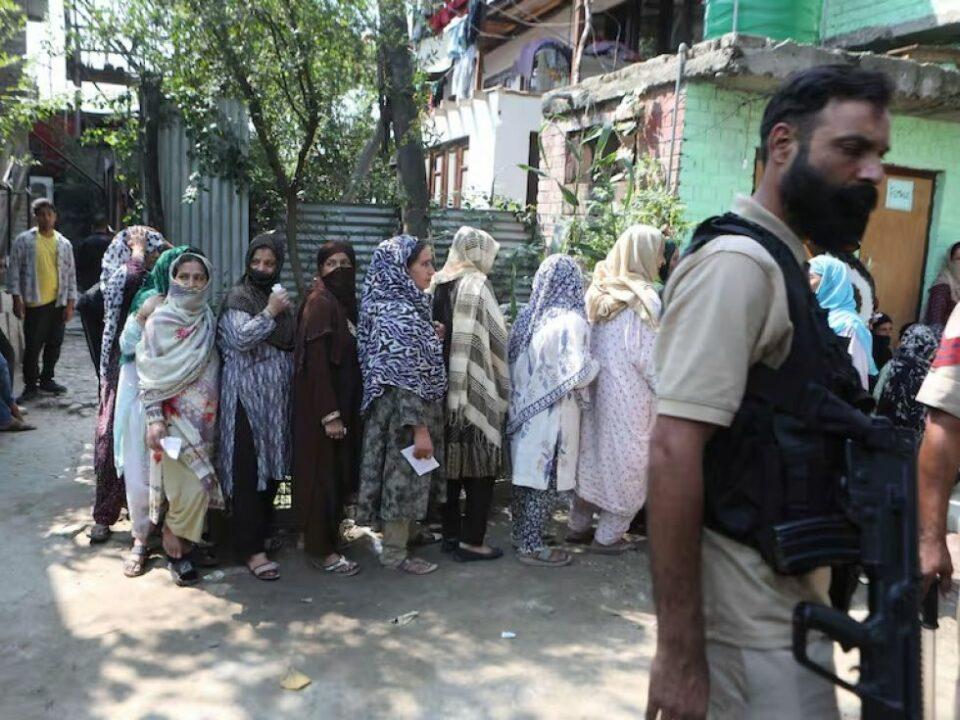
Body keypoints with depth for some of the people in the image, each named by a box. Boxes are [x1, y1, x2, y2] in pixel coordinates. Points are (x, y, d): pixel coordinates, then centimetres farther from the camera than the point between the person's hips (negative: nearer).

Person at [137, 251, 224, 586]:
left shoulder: (210, 320, 8)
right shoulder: (159, 320, -6)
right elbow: (148, 373, -8)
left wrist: (214, 411, 12)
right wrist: (154, 418, -14)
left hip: (205, 416, 5)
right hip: (174, 417, -5)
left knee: (200, 483, 7)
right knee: (189, 486, -6)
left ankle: (181, 538, 24)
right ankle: (175, 546, 14)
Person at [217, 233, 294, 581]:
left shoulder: (280, 297, 15)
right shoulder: (237, 298, -4)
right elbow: (241, 338, -20)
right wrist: (270, 313, -18)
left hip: (277, 396, 7)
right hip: (246, 396, -7)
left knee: (273, 465, 12)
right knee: (247, 470, -5)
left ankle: (261, 529, 28)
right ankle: (250, 547, -1)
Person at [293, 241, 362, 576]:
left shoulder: (344, 301, 11)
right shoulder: (319, 302, -14)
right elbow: (317, 362, -20)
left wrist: (347, 410, 10)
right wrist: (330, 414, -23)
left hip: (344, 401, 9)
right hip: (322, 405, -9)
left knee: (338, 471, 15)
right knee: (323, 473, 0)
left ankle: (326, 538, 29)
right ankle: (321, 549, 12)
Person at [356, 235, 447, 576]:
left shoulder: (406, 306, 9)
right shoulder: (399, 314, -21)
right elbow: (406, 379, -24)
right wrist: (419, 428, -24)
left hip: (410, 412, 9)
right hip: (404, 415, -9)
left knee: (409, 476, 21)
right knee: (403, 474, 3)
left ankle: (406, 533, 37)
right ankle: (394, 552, 17)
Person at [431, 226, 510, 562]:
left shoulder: (439, 284, 8)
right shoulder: (477, 285, -11)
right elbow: (494, 341, -12)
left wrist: (448, 379, 15)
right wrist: (501, 391, -1)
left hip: (446, 388, 7)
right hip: (477, 391, -7)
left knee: (453, 459, 13)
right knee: (480, 463, 2)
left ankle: (450, 532, 21)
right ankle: (471, 541, 5)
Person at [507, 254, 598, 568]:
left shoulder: (528, 316, 4)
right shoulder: (571, 320, -16)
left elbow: (515, 364, 10)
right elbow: (577, 374, -20)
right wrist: (595, 364, -1)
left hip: (524, 409, 7)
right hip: (553, 414, -7)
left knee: (526, 474, 15)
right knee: (546, 480, 4)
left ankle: (521, 535, 26)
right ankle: (531, 545, 11)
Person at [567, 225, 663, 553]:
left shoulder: (599, 292, 6)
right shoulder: (643, 298, -15)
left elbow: (589, 344, 10)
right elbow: (646, 356, -15)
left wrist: (595, 375, 16)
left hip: (595, 389, 7)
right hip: (628, 396, -7)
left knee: (592, 455, 16)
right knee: (627, 464, 6)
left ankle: (579, 526, 26)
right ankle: (608, 536, 14)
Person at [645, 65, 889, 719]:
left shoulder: (778, 264, 13)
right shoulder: (738, 262, -18)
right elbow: (674, 451, -26)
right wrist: (679, 651, -25)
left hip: (787, 596, 10)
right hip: (755, 615, -10)